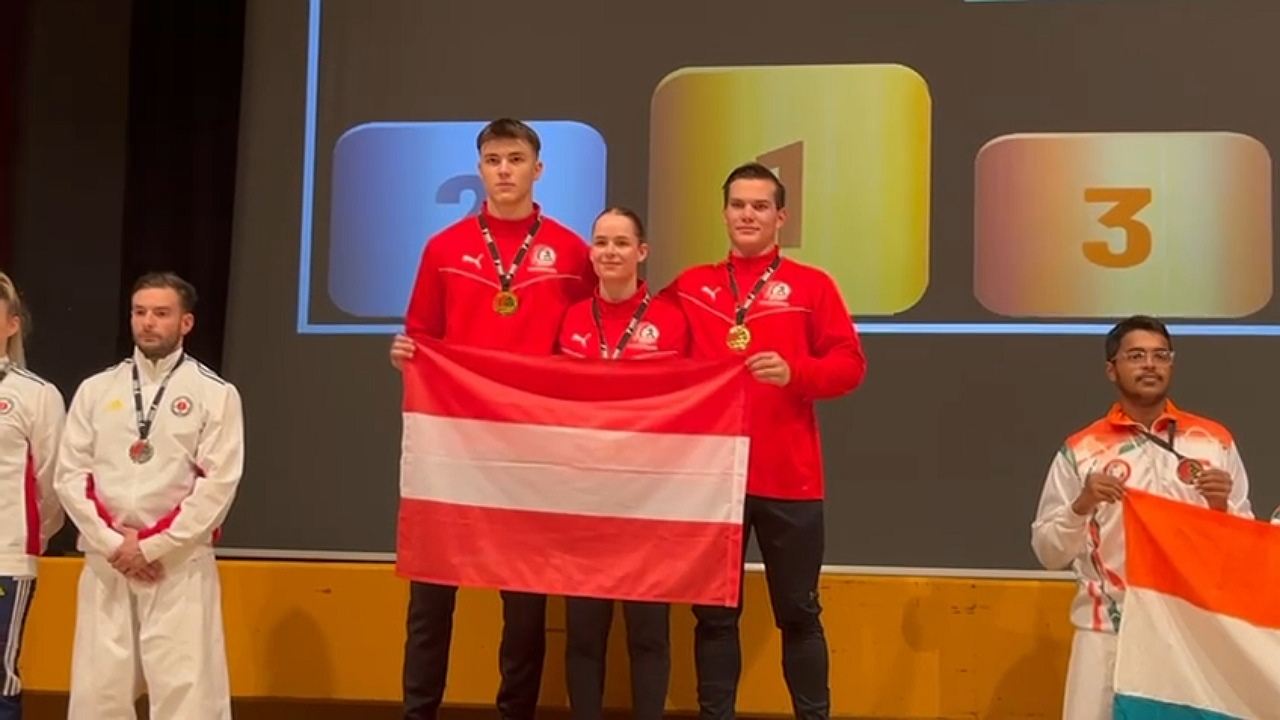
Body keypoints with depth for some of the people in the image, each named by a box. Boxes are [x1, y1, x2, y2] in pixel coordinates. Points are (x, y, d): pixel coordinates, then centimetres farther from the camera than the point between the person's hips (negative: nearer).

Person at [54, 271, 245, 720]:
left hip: (180, 564, -3)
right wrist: (112, 543, -7)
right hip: (105, 563, 3)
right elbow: (71, 476, 5)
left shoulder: (215, 394, 1)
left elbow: (218, 484, -7)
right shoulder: (95, 390, 10)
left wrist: (152, 546, -11)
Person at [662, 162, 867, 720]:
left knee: (798, 612, 8)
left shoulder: (811, 285, 3)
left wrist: (795, 372, -19)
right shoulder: (690, 287, 9)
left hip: (789, 477, -2)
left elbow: (850, 364, -3)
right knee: (715, 613, 9)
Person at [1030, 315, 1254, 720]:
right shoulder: (1081, 451, 2)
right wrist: (1081, 506, -15)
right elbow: (1049, 554, 2)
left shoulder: (1214, 442, 6)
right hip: (1108, 633, -1)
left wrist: (1221, 507, -11)